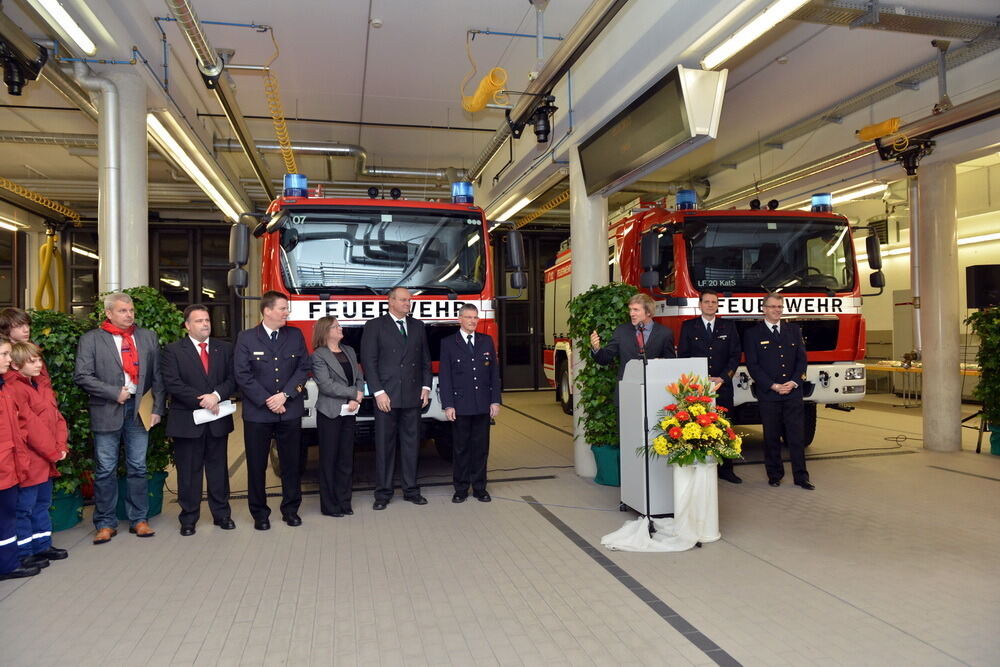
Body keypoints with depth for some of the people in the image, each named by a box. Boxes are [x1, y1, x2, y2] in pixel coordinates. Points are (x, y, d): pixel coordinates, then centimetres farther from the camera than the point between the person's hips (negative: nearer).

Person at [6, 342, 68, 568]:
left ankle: (43, 545, 30)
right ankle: (24, 553, 13)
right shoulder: (15, 389, -16)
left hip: (46, 459, 9)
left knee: (42, 503, 18)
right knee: (25, 507, 3)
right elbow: (30, 426, -19)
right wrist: (53, 452, -14)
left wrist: (61, 446, -2)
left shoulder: (42, 387, 13)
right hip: (28, 461, -9)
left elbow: (57, 418, 12)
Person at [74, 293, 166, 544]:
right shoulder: (91, 339, 1)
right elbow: (83, 376, -6)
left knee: (138, 468, 9)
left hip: (139, 410, 2)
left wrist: (158, 409, 0)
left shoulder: (148, 337, 9)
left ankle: (139, 519, 18)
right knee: (105, 470, 4)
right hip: (107, 411, -2)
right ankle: (105, 523, 16)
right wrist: (115, 393, -12)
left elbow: (157, 376, 7)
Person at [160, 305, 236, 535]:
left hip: (218, 420, 3)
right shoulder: (173, 351, 0)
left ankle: (222, 514, 21)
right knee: (188, 472, 6)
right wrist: (201, 401, -16)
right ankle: (188, 519, 16)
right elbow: (173, 384, -10)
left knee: (219, 469, 10)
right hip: (187, 421, -3)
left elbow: (233, 378, 3)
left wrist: (216, 395, -16)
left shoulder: (225, 349, 10)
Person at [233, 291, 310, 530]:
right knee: (256, 465, 6)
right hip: (257, 413, -2)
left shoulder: (295, 335, 6)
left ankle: (291, 509, 22)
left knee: (291, 463, 8)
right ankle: (259, 513, 19)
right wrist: (266, 401, -12)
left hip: (290, 411, 2)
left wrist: (284, 395, -10)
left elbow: (303, 368, 1)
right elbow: (242, 375, -6)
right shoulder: (246, 338, -1)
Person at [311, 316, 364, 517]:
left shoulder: (349, 351, 13)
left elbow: (359, 378, 10)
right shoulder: (318, 356, -7)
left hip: (349, 412, 6)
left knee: (346, 459, 9)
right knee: (329, 459, 2)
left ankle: (344, 501, 19)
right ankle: (329, 505, 11)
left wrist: (356, 400, -8)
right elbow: (326, 385, -15)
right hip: (330, 413, -5)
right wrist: (355, 393, -12)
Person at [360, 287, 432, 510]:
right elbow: (369, 362, -5)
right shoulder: (374, 326, -1)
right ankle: (383, 493, 11)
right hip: (387, 397, -4)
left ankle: (411, 490, 18)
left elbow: (425, 359, 14)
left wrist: (426, 386, 4)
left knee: (411, 443, 8)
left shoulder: (417, 325, 12)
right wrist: (378, 392, -12)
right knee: (384, 445, 3)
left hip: (413, 396, 4)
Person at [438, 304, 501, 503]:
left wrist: (495, 401, 2)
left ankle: (479, 487, 17)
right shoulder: (448, 343, 1)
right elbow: (444, 376, -2)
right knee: (461, 448, 4)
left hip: (483, 405, 2)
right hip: (460, 405, -2)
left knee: (481, 447, 7)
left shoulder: (487, 341, 9)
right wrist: (448, 405, -8)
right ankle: (461, 489, 14)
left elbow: (494, 373, 8)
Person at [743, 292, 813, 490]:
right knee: (771, 436, 5)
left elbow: (802, 358, 8)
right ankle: (774, 475, 15)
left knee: (797, 435, 3)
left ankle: (801, 476, 10)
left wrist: (794, 382, -7)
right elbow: (753, 365, -4)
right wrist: (773, 386, -11)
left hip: (793, 392, 3)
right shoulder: (752, 334, 1)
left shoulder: (794, 330, 12)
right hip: (767, 394, -2)